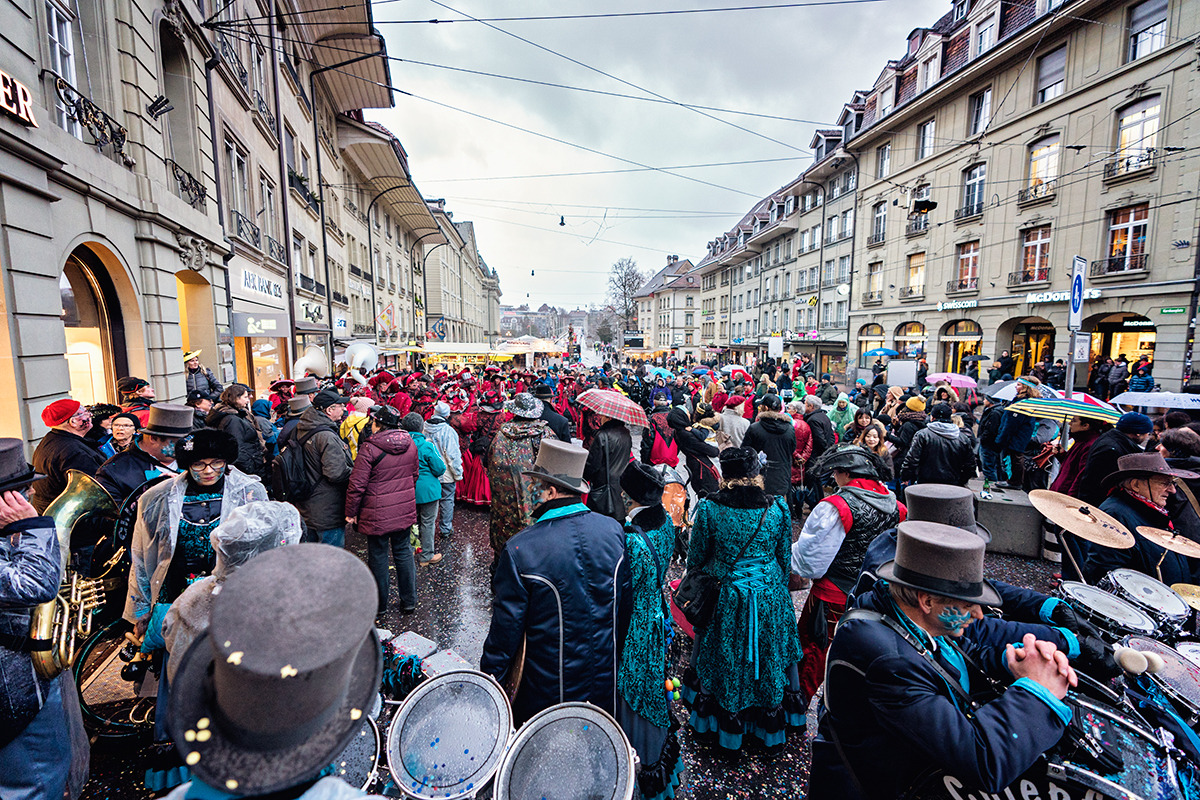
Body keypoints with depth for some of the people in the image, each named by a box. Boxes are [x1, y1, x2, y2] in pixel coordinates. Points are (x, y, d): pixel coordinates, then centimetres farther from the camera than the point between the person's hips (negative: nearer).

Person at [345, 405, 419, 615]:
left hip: (377, 513, -4)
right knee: (403, 552, 16)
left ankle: (379, 605, 27)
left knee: (378, 556, 12)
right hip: (405, 510, 4)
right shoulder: (410, 444, -1)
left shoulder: (369, 448, -17)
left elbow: (357, 484, -14)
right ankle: (409, 601, 25)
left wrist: (351, 512, -1)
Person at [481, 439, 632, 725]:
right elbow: (627, 605, 1)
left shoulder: (520, 549, -26)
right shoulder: (614, 530, -12)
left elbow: (506, 627, -16)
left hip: (549, 688, -3)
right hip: (607, 679, 4)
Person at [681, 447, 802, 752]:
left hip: (725, 598, -2)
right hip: (771, 597, 2)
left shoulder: (709, 508, -15)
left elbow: (696, 558, -4)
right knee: (769, 658, 21)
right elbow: (785, 559, 2)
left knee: (722, 659, 17)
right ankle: (770, 726, 41)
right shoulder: (779, 508, -9)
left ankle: (722, 726, 36)